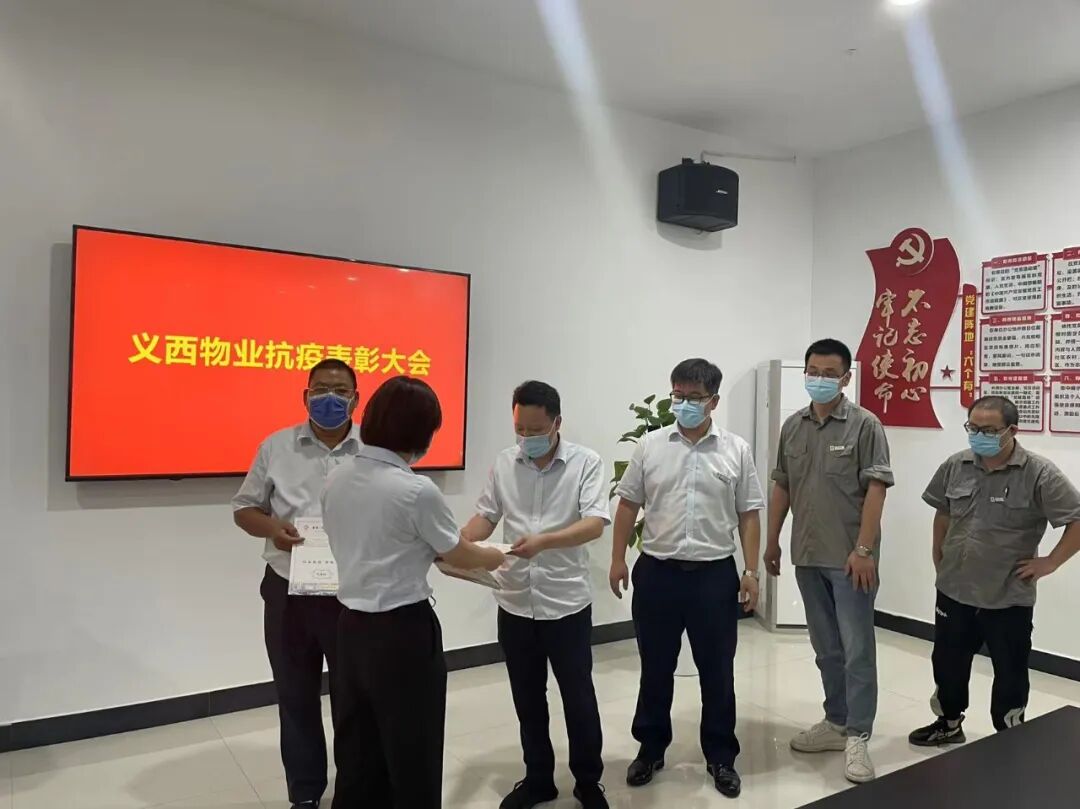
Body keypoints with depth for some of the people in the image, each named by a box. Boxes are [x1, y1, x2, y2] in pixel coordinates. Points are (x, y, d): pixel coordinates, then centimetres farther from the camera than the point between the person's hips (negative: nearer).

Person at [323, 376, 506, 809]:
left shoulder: (335, 481, 1)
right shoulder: (417, 491, -19)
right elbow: (460, 555, -4)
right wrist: (496, 557, 16)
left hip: (352, 628, 7)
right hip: (403, 632, -7)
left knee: (357, 755, 19)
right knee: (412, 756, 12)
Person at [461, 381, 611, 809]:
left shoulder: (586, 463, -10)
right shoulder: (504, 464, 3)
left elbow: (595, 524, -19)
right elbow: (486, 516, 6)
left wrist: (544, 540, -34)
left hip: (567, 603, -3)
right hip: (515, 603, 4)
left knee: (578, 697, 11)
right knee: (527, 698, 17)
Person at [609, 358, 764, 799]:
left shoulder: (736, 450, -1)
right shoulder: (649, 446, 0)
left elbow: (749, 515, 2)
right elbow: (628, 505, 5)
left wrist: (750, 571, -2)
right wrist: (618, 560, 2)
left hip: (715, 574, 0)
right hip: (657, 572, 1)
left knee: (717, 671, 11)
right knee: (655, 668, 13)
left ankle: (721, 757, 27)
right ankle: (651, 748, 30)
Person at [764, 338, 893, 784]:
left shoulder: (865, 425, -7)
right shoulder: (792, 426, 8)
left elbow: (876, 490, -12)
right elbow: (781, 487, 13)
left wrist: (863, 550, -17)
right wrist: (772, 541, 13)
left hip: (849, 558, -5)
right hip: (807, 557, 5)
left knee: (857, 648, 1)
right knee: (826, 647, 16)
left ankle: (858, 736, 12)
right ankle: (836, 721, 29)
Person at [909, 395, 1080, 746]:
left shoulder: (1039, 474, -16)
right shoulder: (955, 466, -2)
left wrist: (1049, 563, -13)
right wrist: (938, 553, 13)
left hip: (1009, 598, -4)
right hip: (954, 591, 4)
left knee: (1009, 674, 13)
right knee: (947, 663, 19)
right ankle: (949, 723, 41)